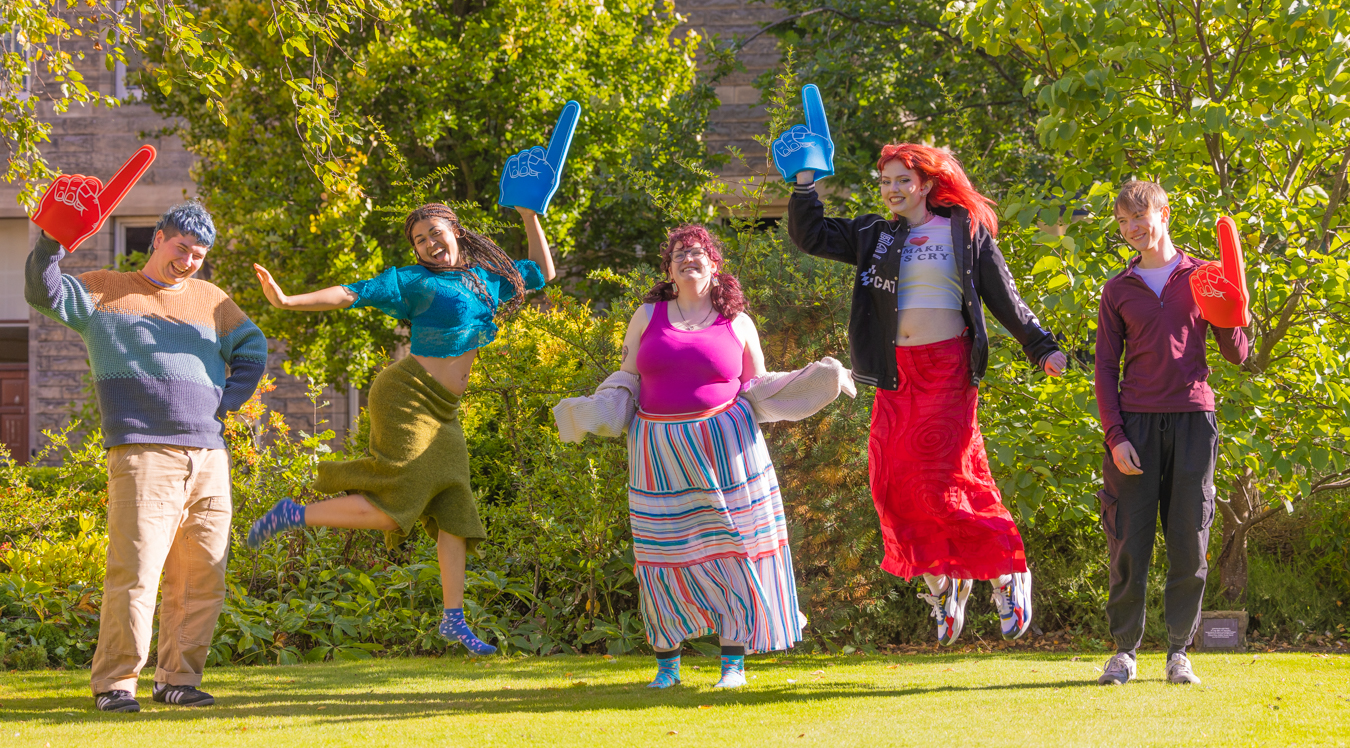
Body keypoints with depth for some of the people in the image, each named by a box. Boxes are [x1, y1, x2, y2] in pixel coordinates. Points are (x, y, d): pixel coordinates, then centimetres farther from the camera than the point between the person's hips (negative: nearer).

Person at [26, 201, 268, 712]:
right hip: (143, 455, -5)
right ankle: (114, 683, -10)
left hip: (208, 456, 5)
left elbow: (252, 350, 29)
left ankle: (178, 678, 11)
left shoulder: (210, 300, 22)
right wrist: (51, 243, -18)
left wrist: (227, 402, 13)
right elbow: (44, 293, -1)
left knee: (202, 578, 2)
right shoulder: (105, 291, 11)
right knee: (135, 570, -15)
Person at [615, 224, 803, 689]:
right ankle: (667, 663, 12)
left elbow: (758, 386, 14)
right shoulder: (648, 316, 9)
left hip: (722, 447, -1)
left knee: (729, 548, -3)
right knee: (666, 555, 2)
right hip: (660, 455, 1)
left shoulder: (737, 324, 7)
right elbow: (625, 379, 13)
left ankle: (734, 662, 4)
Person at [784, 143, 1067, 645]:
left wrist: (1041, 346, 2)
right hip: (896, 373, 5)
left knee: (943, 477, -13)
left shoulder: (964, 232, 5)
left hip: (947, 366, -5)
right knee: (894, 481, -5)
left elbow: (1004, 297, 6)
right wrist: (805, 182, 5)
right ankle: (942, 579, 9)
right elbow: (810, 237, 15)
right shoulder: (873, 236, 15)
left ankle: (1007, 572, 1)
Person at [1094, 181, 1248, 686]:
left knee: (1189, 540, 0)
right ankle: (1124, 649, 6)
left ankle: (1179, 651, 8)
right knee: (1129, 540, -3)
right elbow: (1105, 366, 8)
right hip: (1136, 422, 0)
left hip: (1192, 417, 0)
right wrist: (1114, 436, -3)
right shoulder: (1118, 290, 11)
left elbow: (1237, 356, 10)